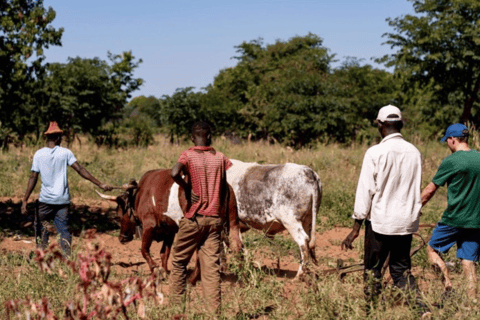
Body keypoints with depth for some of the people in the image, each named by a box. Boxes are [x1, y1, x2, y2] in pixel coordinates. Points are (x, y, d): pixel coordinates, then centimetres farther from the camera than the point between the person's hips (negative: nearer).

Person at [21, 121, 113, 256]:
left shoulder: (38, 154, -2)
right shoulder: (65, 153, -1)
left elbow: (33, 178, -5)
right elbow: (80, 170, -6)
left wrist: (25, 200, -3)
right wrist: (100, 184, -5)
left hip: (45, 200, -1)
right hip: (63, 199, 1)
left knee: (41, 227, 13)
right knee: (63, 229, 7)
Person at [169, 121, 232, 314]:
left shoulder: (188, 155, -4)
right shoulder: (220, 158, 6)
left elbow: (175, 173, -23)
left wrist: (186, 187, -7)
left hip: (193, 218, -2)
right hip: (215, 218, 3)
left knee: (179, 262, 14)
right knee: (212, 267, 2)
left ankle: (177, 305, 17)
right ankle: (214, 311, -2)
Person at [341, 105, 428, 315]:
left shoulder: (375, 153, -12)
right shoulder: (414, 153, 3)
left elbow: (365, 191, -11)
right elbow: (417, 191, 11)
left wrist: (356, 227, -7)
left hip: (379, 221, -5)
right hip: (406, 221, 5)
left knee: (372, 271, 8)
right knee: (402, 270, 13)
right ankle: (420, 309, 0)